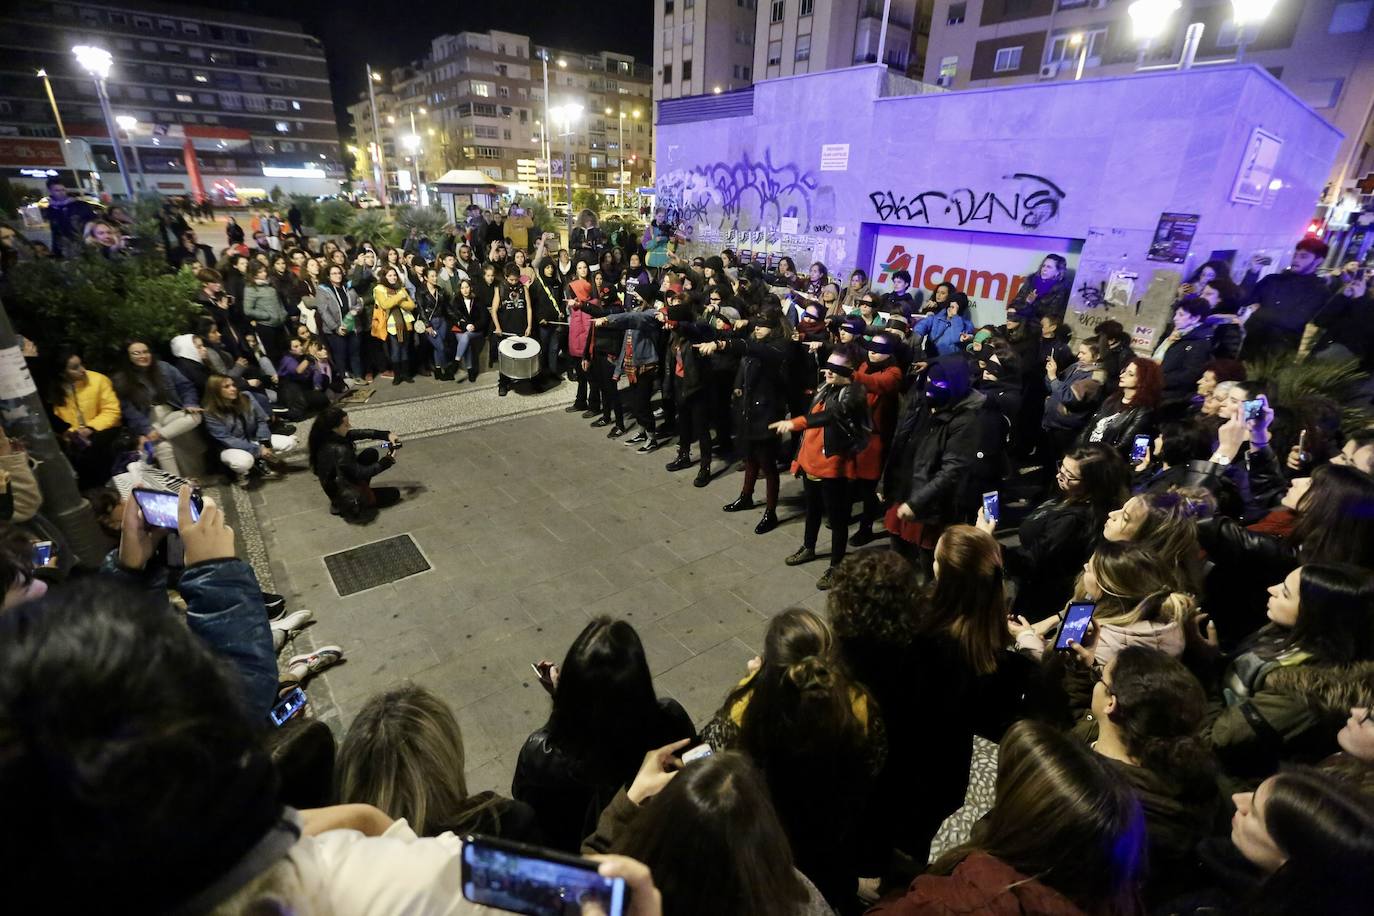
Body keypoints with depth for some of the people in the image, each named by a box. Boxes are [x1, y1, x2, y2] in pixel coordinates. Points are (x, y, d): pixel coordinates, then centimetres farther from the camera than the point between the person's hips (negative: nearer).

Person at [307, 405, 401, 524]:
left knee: (371, 453, 4)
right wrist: (388, 461, -16)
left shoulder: (328, 437, -11)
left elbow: (360, 433, -5)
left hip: (340, 482, 8)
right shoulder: (338, 450, -35)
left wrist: (387, 435, -17)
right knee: (394, 494, 6)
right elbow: (361, 473, -24)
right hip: (343, 494, -8)